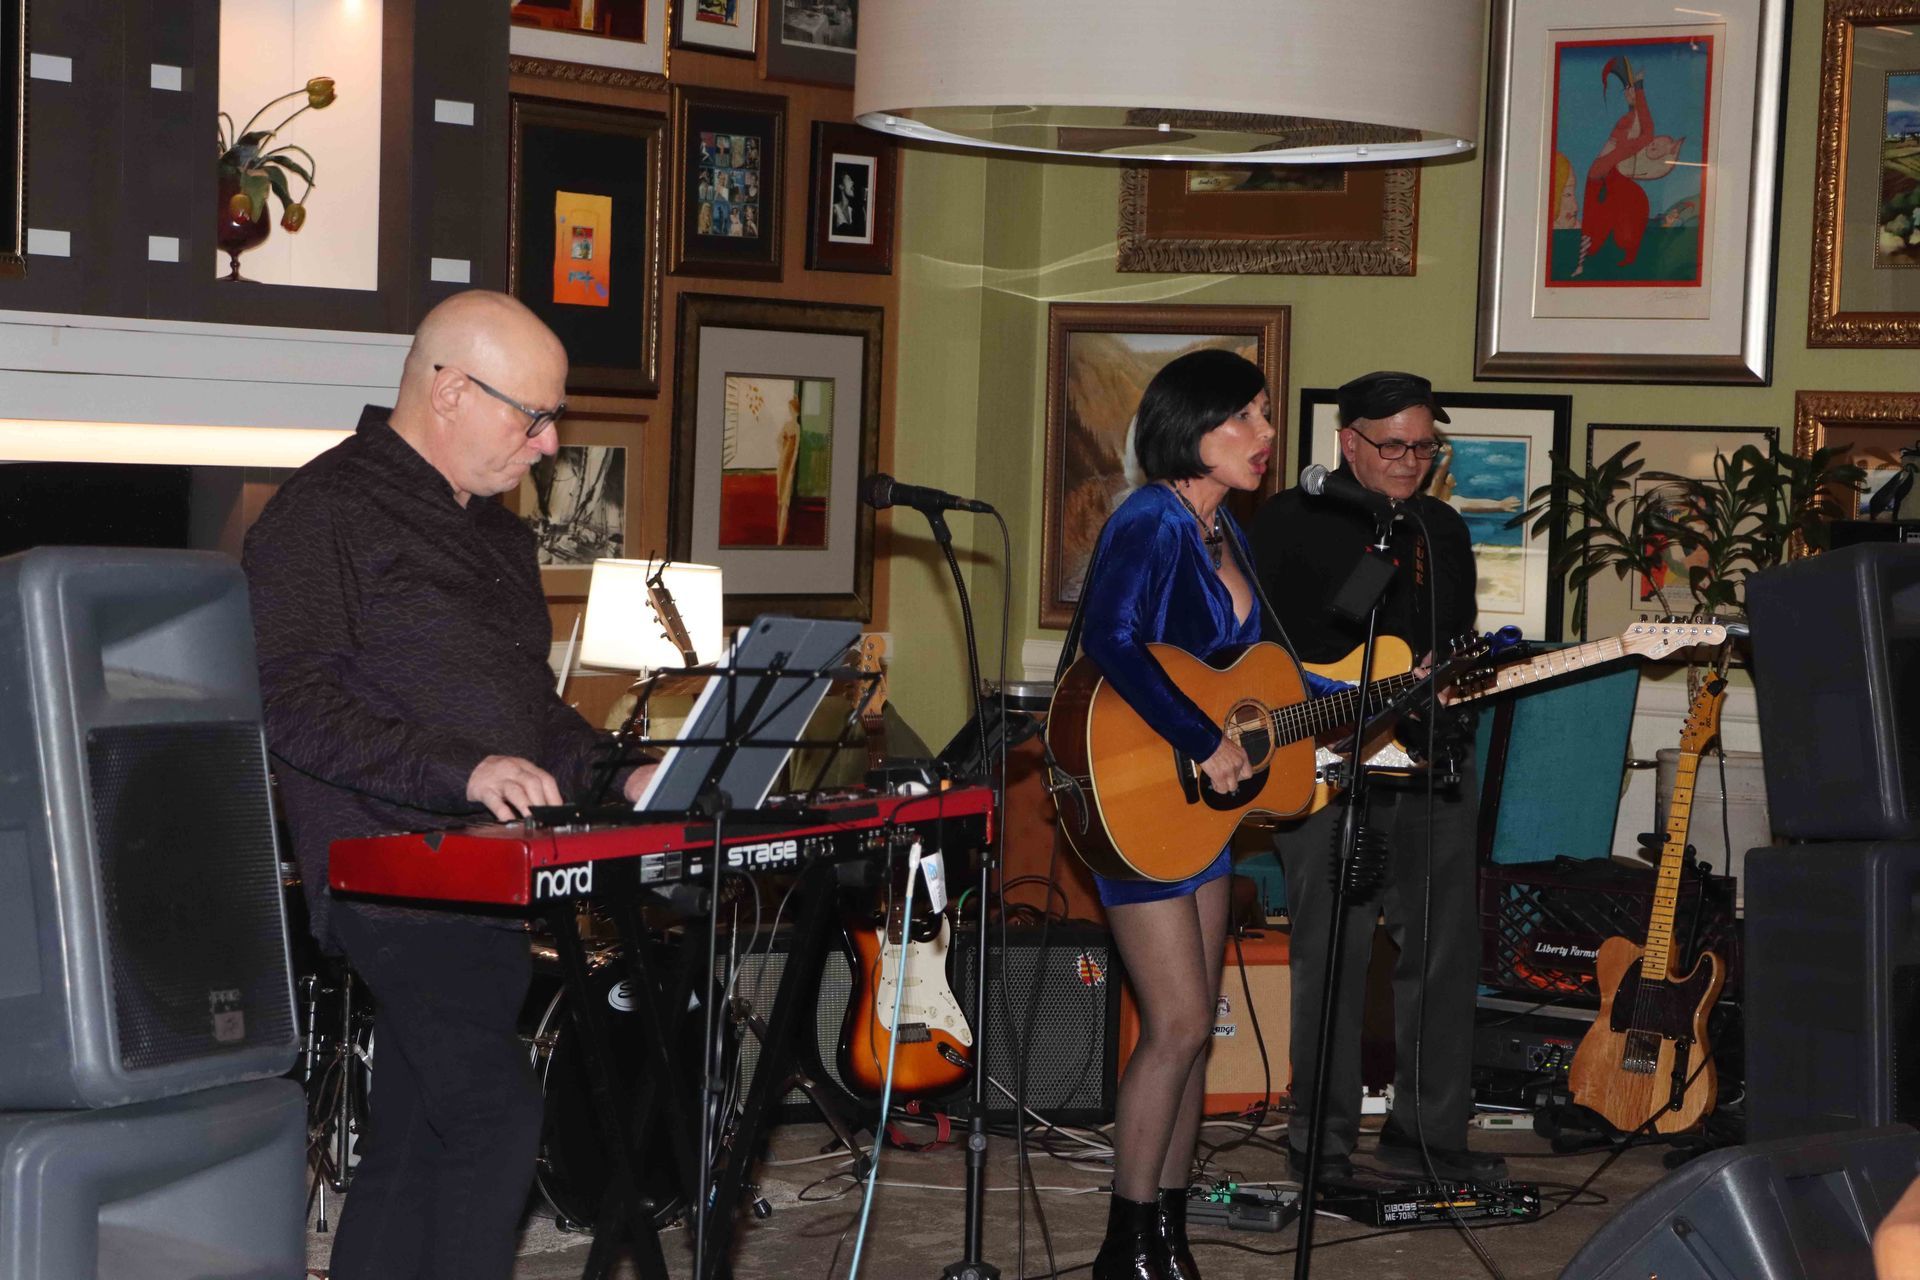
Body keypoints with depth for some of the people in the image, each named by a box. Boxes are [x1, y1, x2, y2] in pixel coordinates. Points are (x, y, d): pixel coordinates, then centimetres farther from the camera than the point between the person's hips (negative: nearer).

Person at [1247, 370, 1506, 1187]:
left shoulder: (1444, 531, 17)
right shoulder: (1290, 523, -1)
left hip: (1428, 755, 6)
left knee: (1445, 948, 7)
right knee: (1333, 953, -6)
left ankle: (1428, 1130, 18)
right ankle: (1322, 1143, 3)